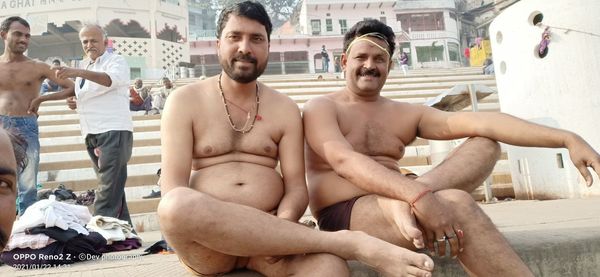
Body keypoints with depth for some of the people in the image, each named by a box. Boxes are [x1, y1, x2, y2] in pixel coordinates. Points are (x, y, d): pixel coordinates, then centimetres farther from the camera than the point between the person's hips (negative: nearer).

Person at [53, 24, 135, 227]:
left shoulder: (116, 61, -3)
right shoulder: (85, 67, 21)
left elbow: (111, 79, -26)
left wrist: (78, 72, -38)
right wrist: (76, 103, 8)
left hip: (114, 131, -8)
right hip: (91, 134, 8)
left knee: (108, 189, -12)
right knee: (114, 187, 13)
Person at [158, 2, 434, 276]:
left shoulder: (285, 108, 10)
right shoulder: (185, 101, 3)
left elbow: (296, 186, 2)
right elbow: (173, 193, -5)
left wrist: (281, 227, -19)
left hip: (268, 233, -2)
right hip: (205, 242, 2)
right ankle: (348, 242, -31)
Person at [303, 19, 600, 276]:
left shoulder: (405, 114, 12)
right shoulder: (320, 108, 0)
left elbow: (476, 121, -2)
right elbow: (344, 161, -20)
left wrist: (567, 138, -12)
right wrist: (418, 195, -35)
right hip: (343, 214, -6)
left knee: (486, 143, -7)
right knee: (456, 204, -32)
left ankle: (405, 204, -29)